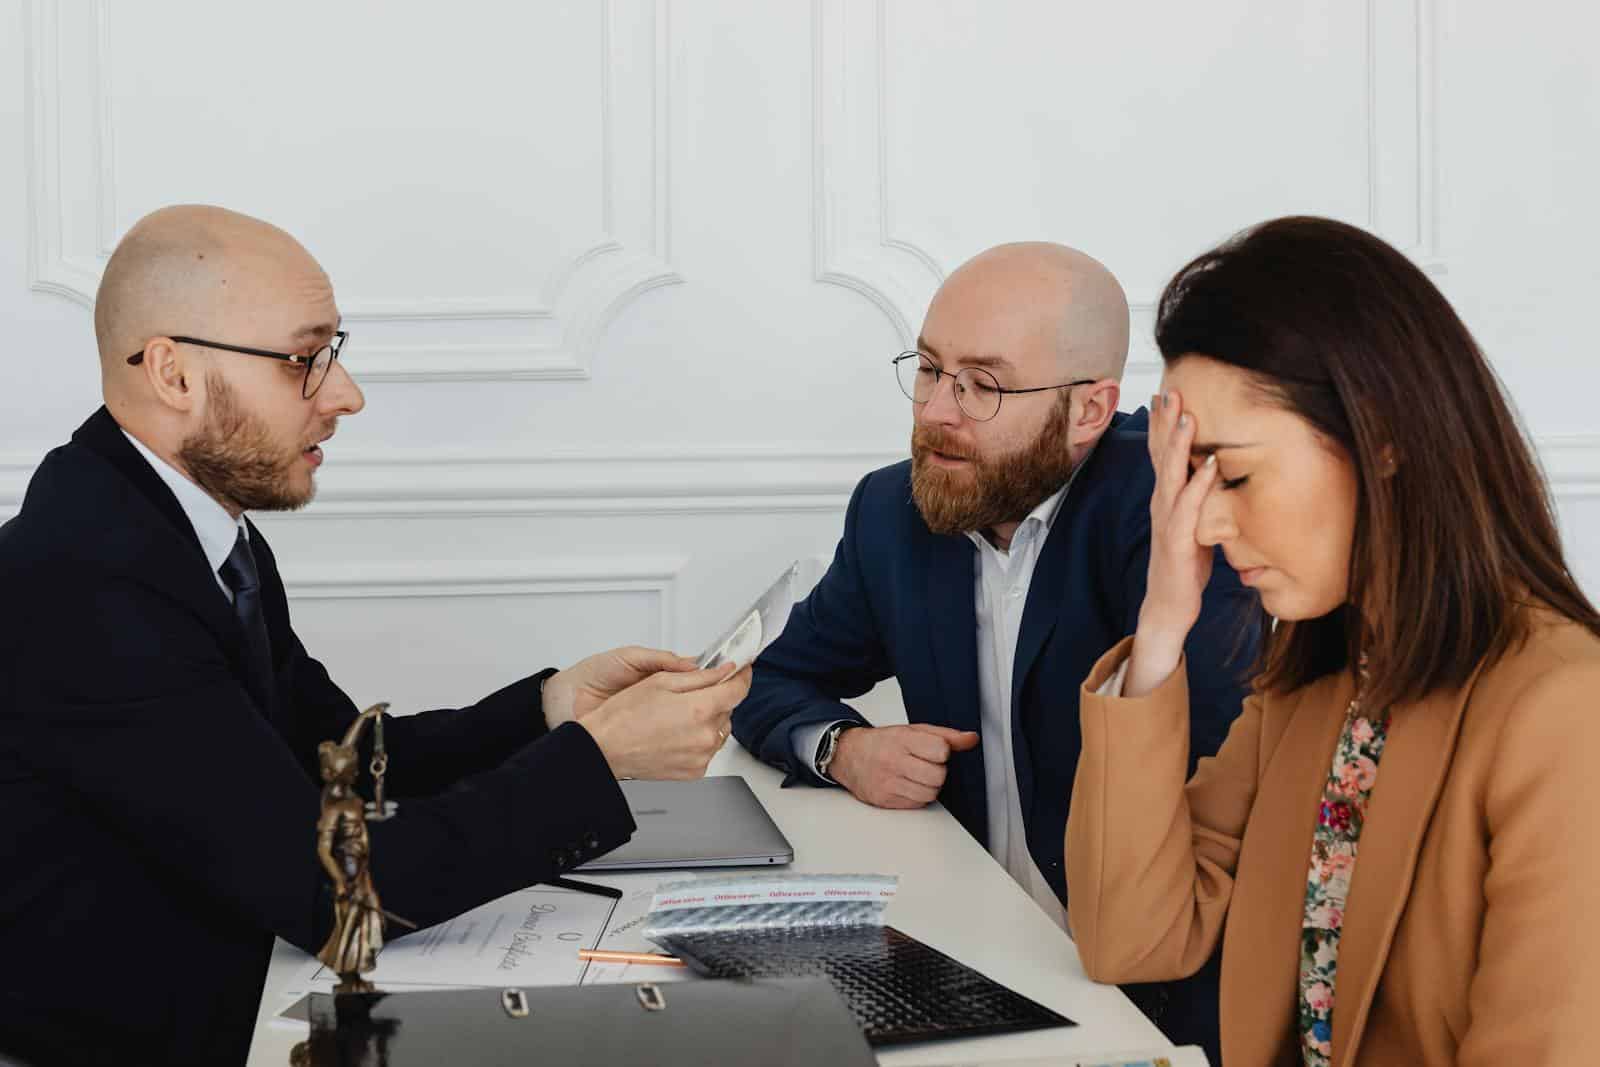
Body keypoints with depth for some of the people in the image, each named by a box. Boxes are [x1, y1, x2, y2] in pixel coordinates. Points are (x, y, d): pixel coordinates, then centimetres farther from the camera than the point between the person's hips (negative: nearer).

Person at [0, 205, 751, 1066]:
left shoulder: (214, 533, 4)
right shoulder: (86, 583, -24)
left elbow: (352, 757, 13)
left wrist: (556, 705, -2)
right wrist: (602, 753, -18)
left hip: (229, 994, 8)